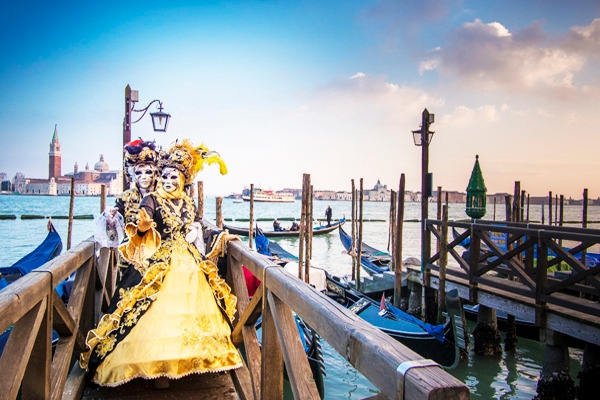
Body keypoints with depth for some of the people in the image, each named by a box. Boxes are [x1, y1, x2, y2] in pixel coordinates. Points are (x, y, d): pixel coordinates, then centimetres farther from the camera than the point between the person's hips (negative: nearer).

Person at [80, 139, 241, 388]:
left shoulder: (188, 204, 10)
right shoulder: (152, 200, -6)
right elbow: (142, 226, -22)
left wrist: (193, 235, 7)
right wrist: (143, 224, -42)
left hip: (188, 263, 6)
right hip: (160, 264, -6)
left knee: (191, 310, 8)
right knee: (159, 313, -9)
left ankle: (189, 358, 23)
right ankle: (159, 367, 1)